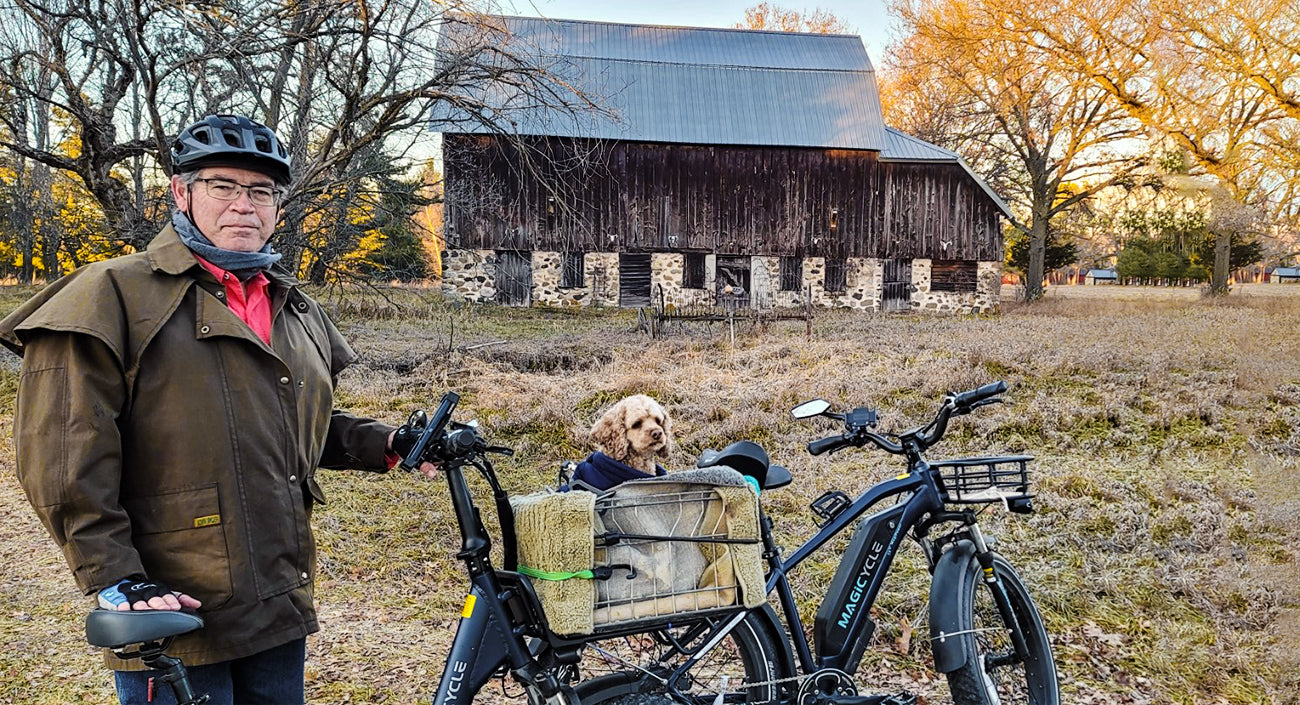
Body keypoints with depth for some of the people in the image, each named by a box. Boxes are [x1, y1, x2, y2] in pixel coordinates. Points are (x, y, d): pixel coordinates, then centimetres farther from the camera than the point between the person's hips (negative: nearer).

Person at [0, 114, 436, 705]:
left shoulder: (296, 311, 15)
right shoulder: (117, 294, -6)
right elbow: (61, 455, -11)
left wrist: (382, 445, 7)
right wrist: (117, 580, -16)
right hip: (174, 614, -6)